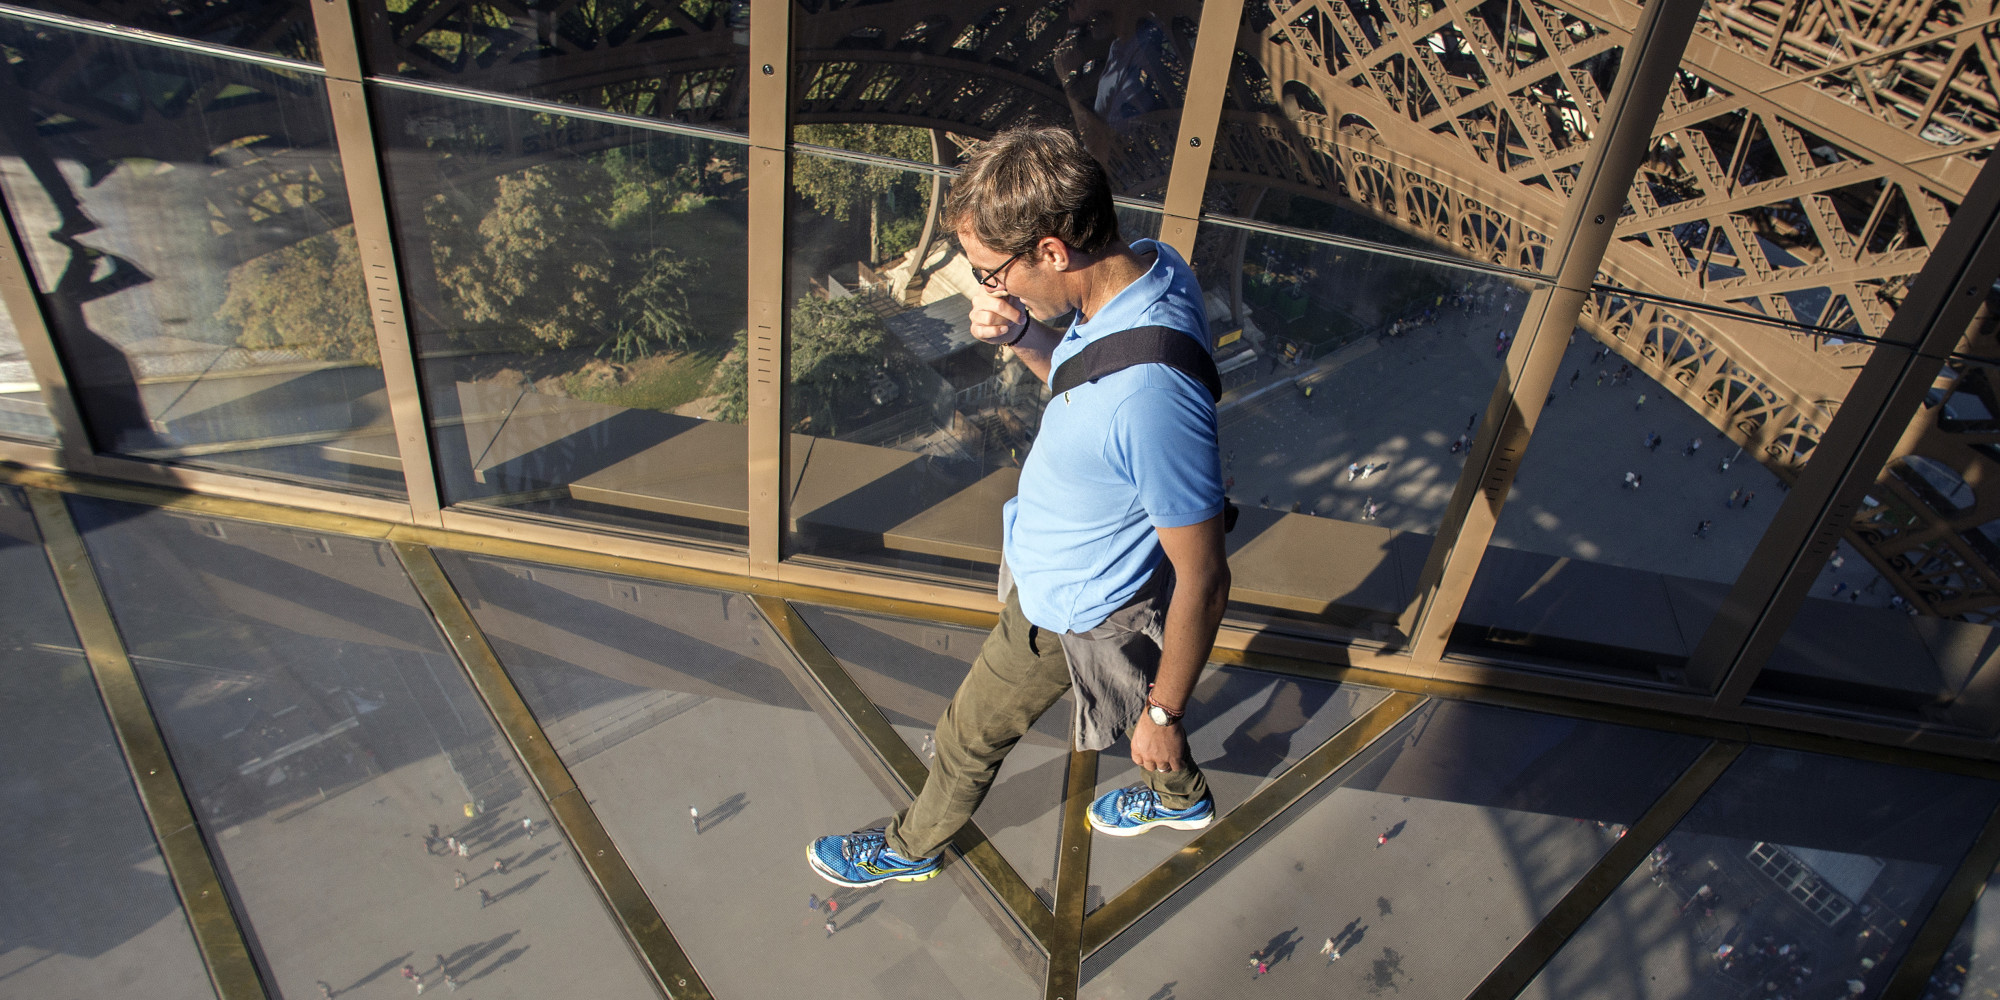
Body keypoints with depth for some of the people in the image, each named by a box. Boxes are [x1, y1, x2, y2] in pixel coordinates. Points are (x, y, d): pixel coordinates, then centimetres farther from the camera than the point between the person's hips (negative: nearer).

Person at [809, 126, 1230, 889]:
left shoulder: (1151, 394, -43)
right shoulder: (1149, 266, -14)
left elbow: (1202, 581, -31)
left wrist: (1163, 713, -17)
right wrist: (1027, 339, -15)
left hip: (1069, 609, -8)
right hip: (1070, 565, 8)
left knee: (973, 733, 18)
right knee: (1129, 682, 34)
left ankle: (912, 847, 49)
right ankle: (1180, 797, 63)